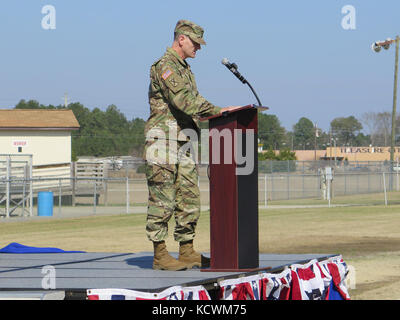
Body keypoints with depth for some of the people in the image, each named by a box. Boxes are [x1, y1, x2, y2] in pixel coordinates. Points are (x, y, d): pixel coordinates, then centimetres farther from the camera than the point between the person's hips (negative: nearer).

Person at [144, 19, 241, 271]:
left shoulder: (185, 69, 21)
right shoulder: (165, 66, -10)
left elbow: (193, 104, 20)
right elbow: (184, 101, -21)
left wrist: (219, 112, 4)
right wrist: (218, 111, -21)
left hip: (183, 144, 10)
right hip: (164, 143, -10)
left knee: (189, 200, 9)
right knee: (162, 201, -6)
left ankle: (188, 253, 14)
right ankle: (160, 255, -3)